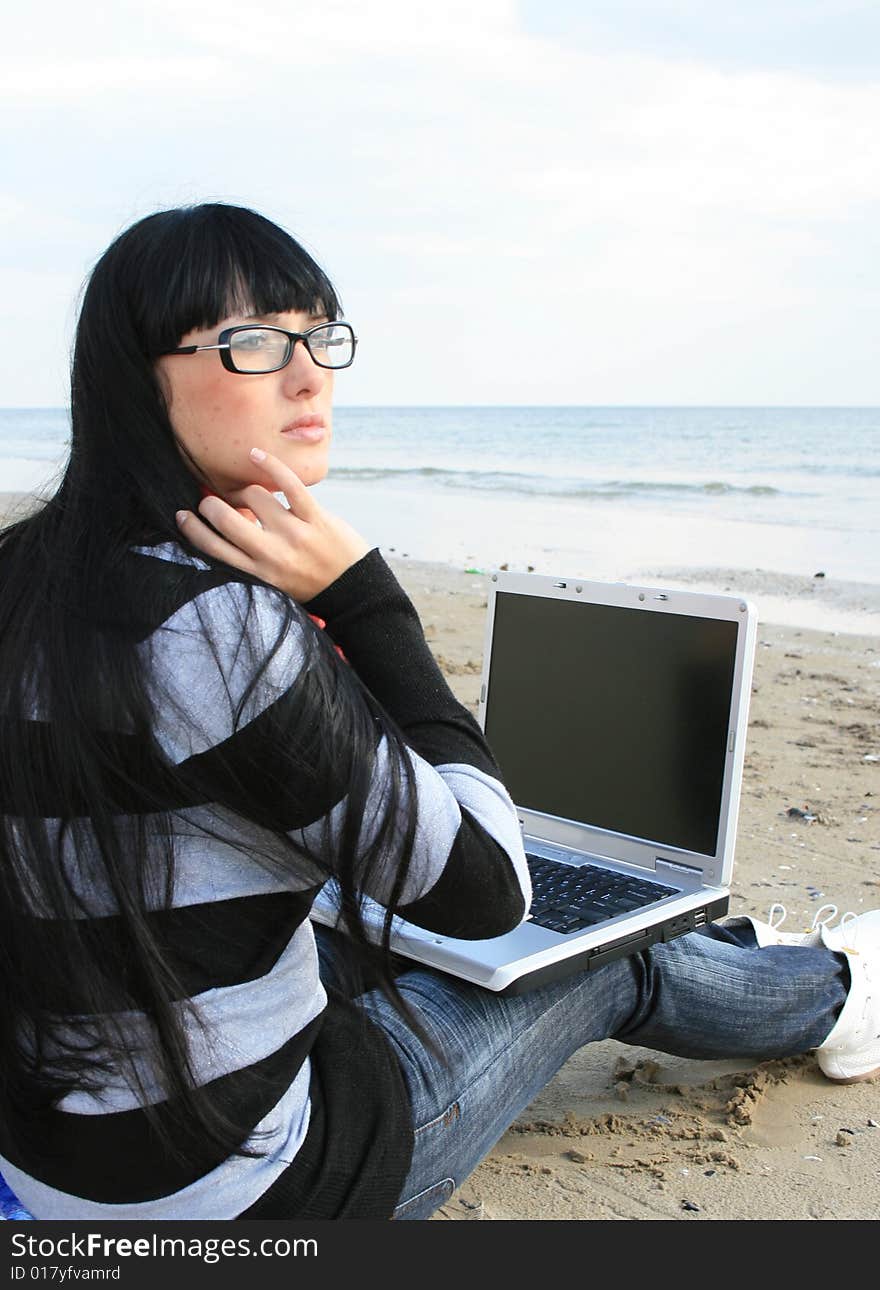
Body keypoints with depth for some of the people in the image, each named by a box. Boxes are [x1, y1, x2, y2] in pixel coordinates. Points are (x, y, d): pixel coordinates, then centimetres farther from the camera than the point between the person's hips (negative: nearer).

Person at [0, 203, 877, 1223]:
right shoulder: (215, 624, -31)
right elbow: (485, 886, -20)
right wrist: (364, 603, -21)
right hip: (220, 1189, -8)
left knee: (425, 943, 27)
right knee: (614, 960, 11)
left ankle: (745, 950, 55)